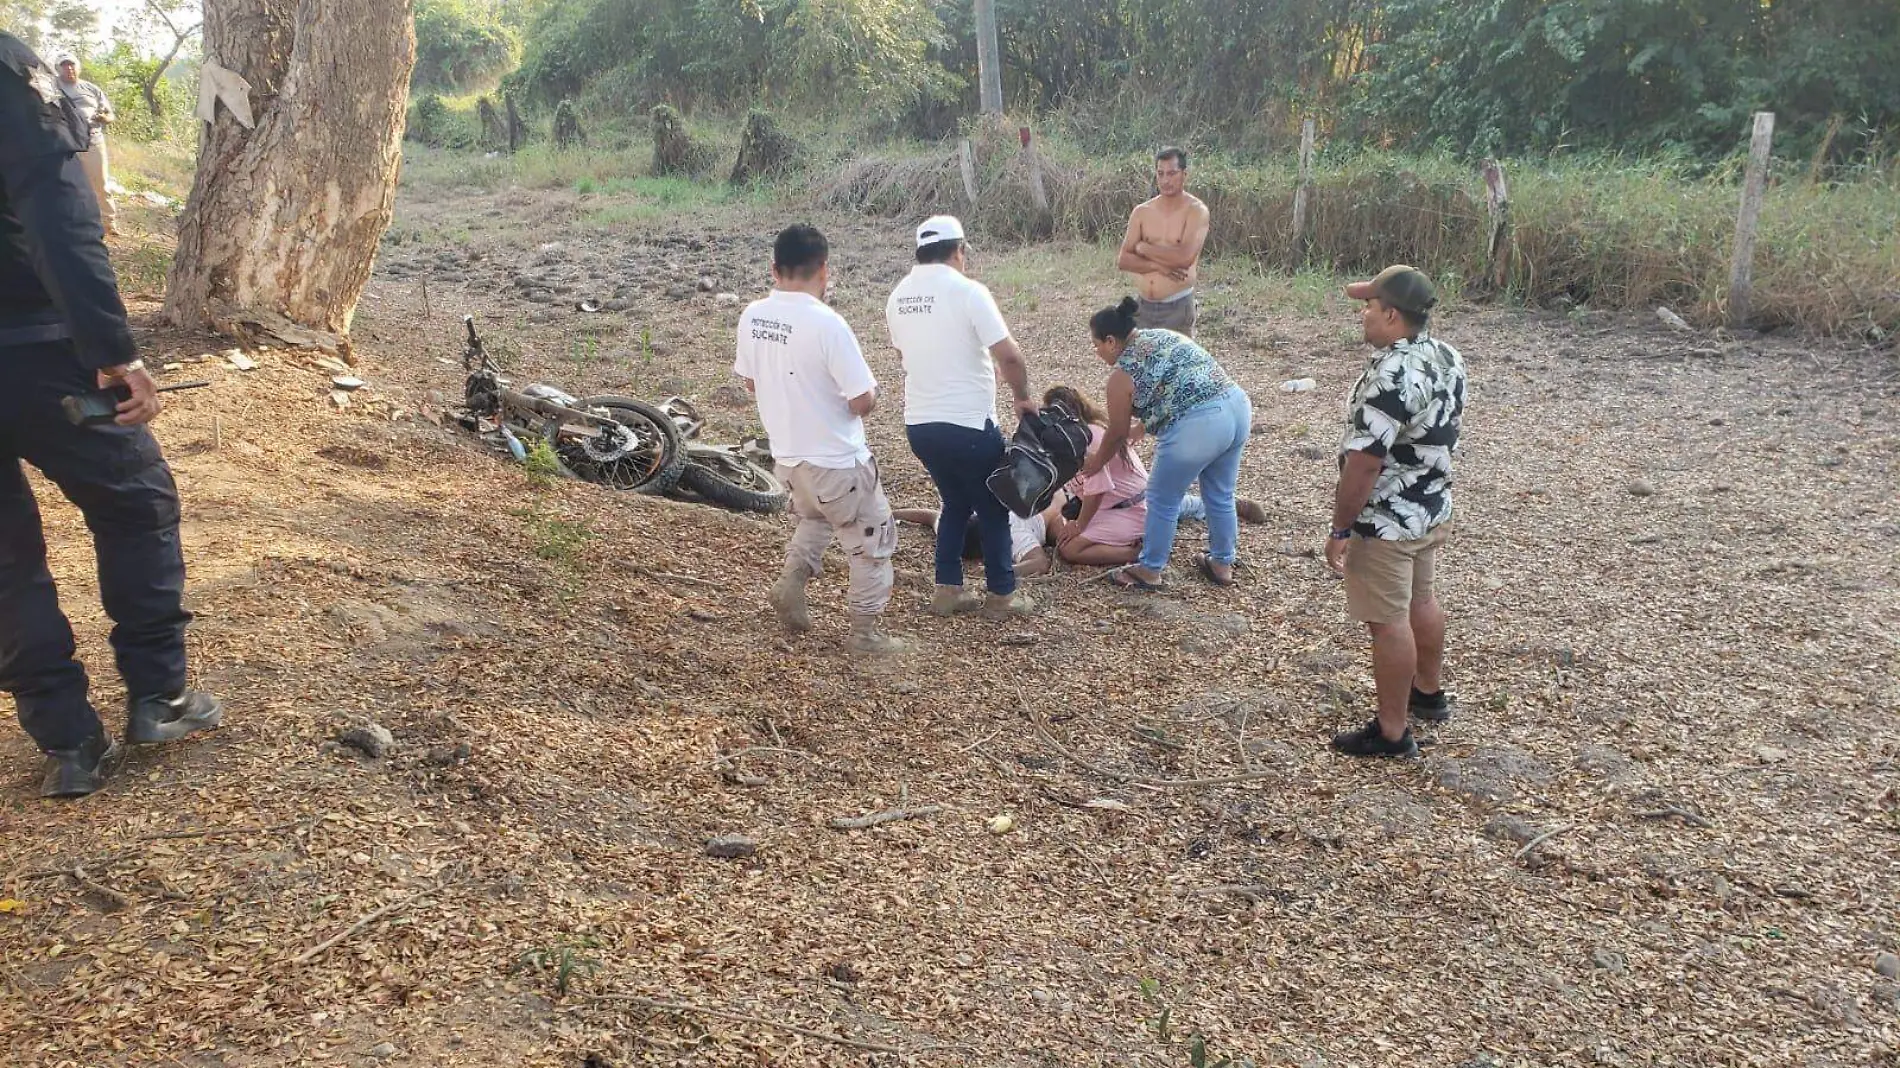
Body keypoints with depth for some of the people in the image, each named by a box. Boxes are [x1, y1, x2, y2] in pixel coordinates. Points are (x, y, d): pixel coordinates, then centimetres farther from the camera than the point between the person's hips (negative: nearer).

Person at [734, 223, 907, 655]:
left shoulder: (751, 317, -4)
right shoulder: (827, 324, -25)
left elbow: (750, 381, 10)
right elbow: (863, 401, -21)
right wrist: (871, 390, 1)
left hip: (787, 455, 7)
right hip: (837, 461, -7)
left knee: (814, 518, 35)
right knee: (873, 541, 13)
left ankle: (791, 579, 16)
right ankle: (865, 632, 20)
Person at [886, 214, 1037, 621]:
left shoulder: (898, 297, 7)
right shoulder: (967, 291, -13)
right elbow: (1009, 356, -16)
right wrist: (1023, 397, -1)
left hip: (918, 423, 6)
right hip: (968, 423, -6)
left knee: (956, 502, 23)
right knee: (993, 507, 10)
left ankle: (947, 590, 22)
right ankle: (1002, 596, 18)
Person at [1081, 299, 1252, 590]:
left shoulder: (1122, 374, 2)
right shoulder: (1167, 335, 22)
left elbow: (1118, 433, 12)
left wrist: (1096, 463, 29)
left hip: (1195, 427, -8)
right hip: (1238, 405, 8)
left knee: (1163, 501, 13)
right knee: (1220, 496, 24)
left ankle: (1149, 572, 26)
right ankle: (1222, 565, 38)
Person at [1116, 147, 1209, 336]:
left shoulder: (1196, 211, -8)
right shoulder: (1142, 212, 5)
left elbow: (1185, 257, -22)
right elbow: (1123, 261, -1)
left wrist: (1143, 247, -10)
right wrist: (1158, 265, -16)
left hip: (1177, 307, -5)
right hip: (1142, 305, 5)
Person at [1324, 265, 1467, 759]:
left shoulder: (1390, 378, -29)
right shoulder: (1448, 358, 1)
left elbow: (1363, 463, -28)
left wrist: (1340, 528, -19)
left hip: (1385, 522, -9)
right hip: (1433, 509, 10)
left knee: (1389, 622, 2)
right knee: (1420, 601, 25)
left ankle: (1392, 732, 13)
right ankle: (1428, 693, 44)